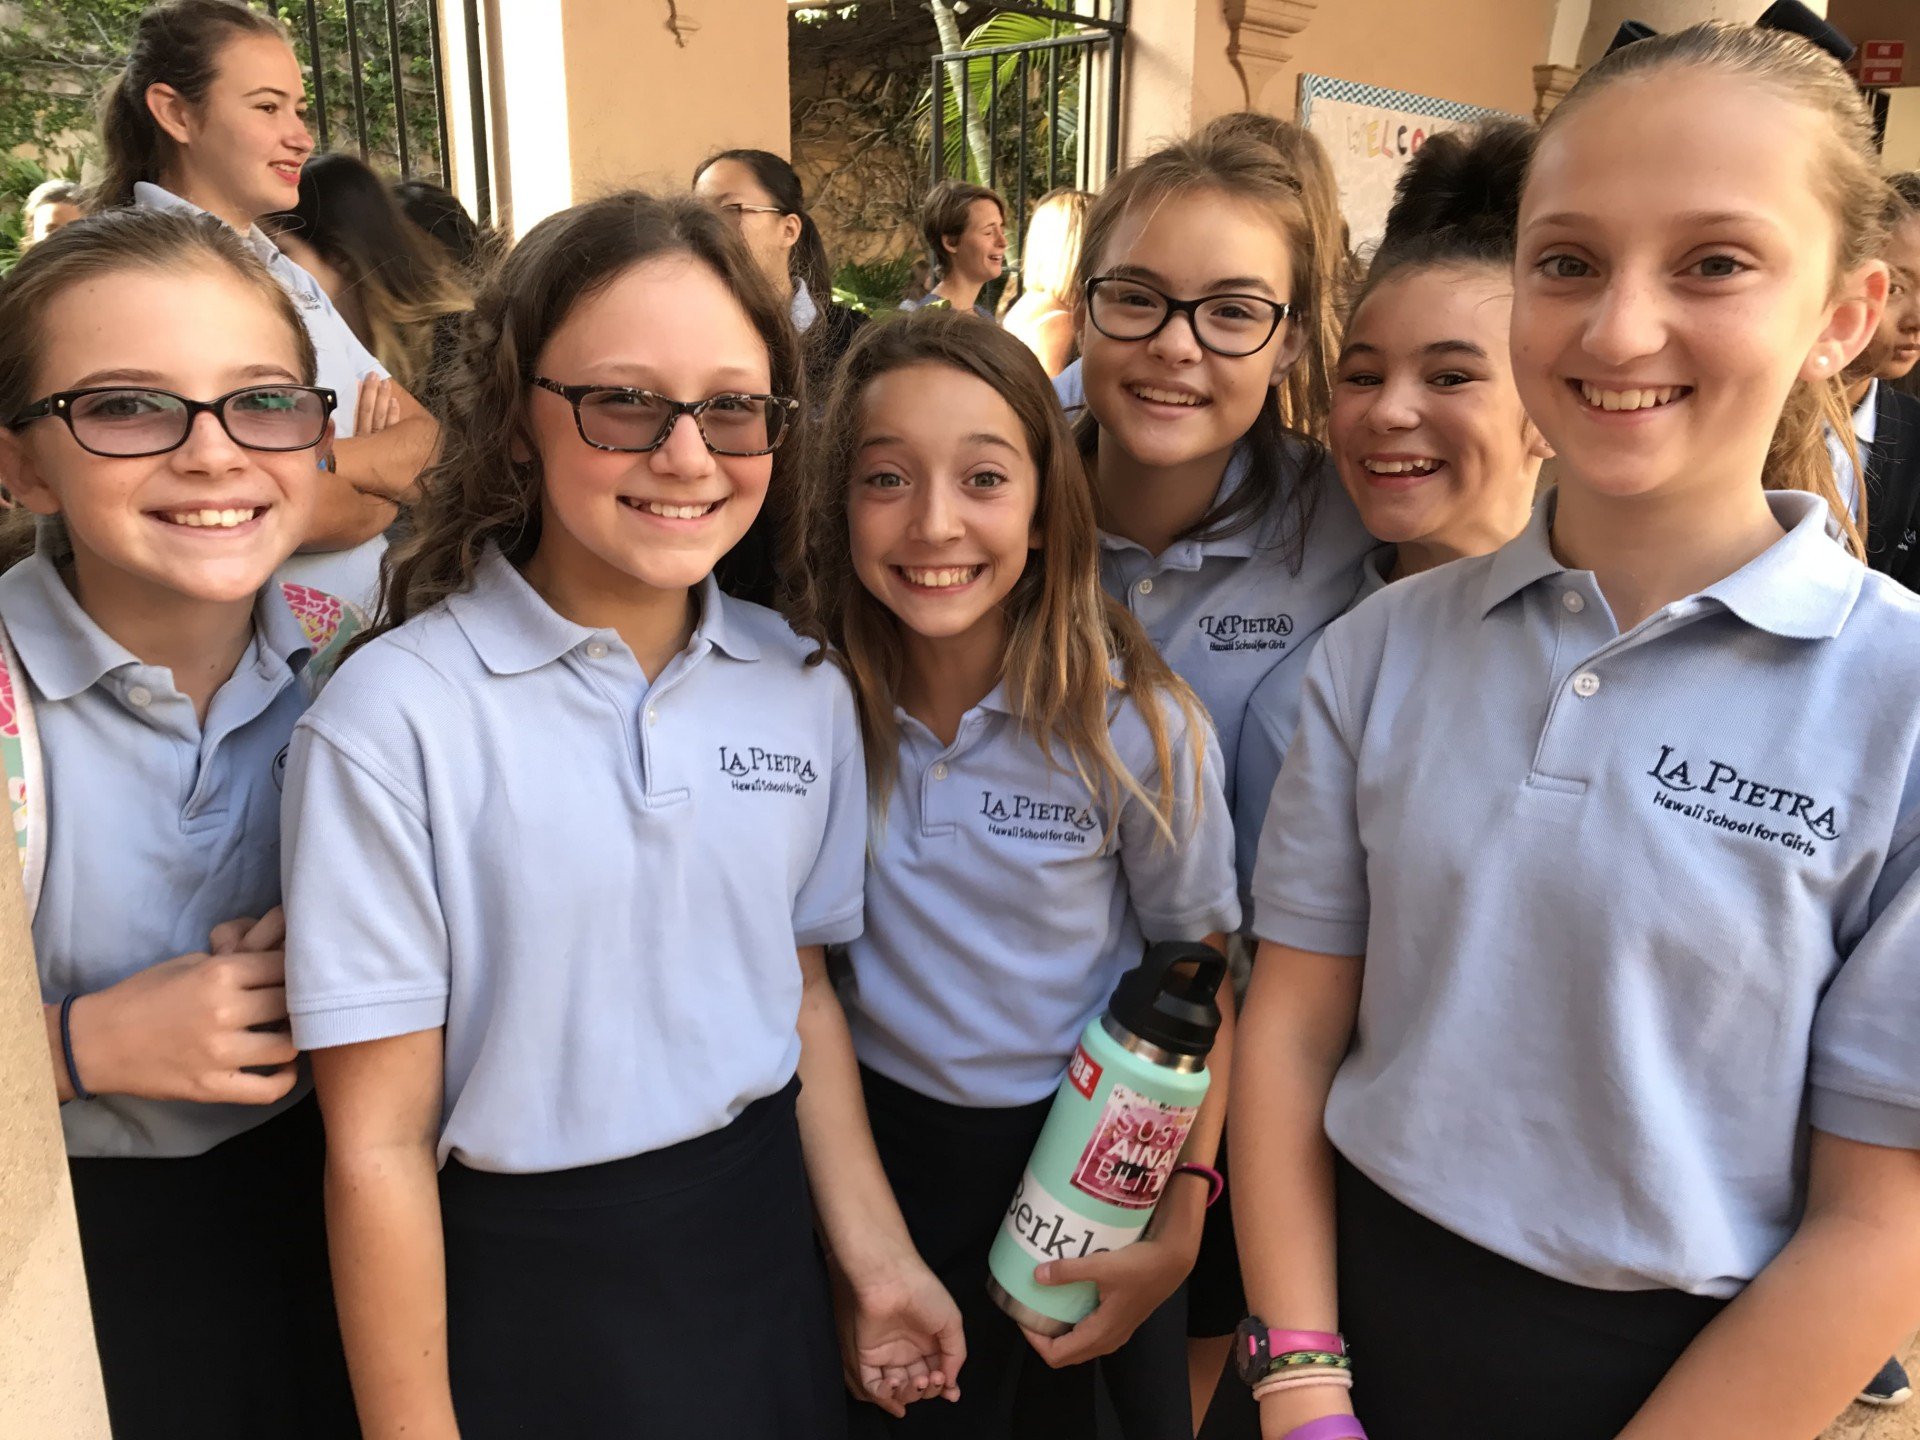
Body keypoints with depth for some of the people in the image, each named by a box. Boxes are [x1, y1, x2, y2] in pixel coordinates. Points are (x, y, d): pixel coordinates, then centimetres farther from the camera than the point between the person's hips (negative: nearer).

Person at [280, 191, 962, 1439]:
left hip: (763, 1246, 4)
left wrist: (878, 1258, 7)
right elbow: (378, 1145, -13)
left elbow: (802, 990, 7)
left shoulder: (806, 689, -4)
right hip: (520, 1287, -4)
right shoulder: (394, 718, -18)